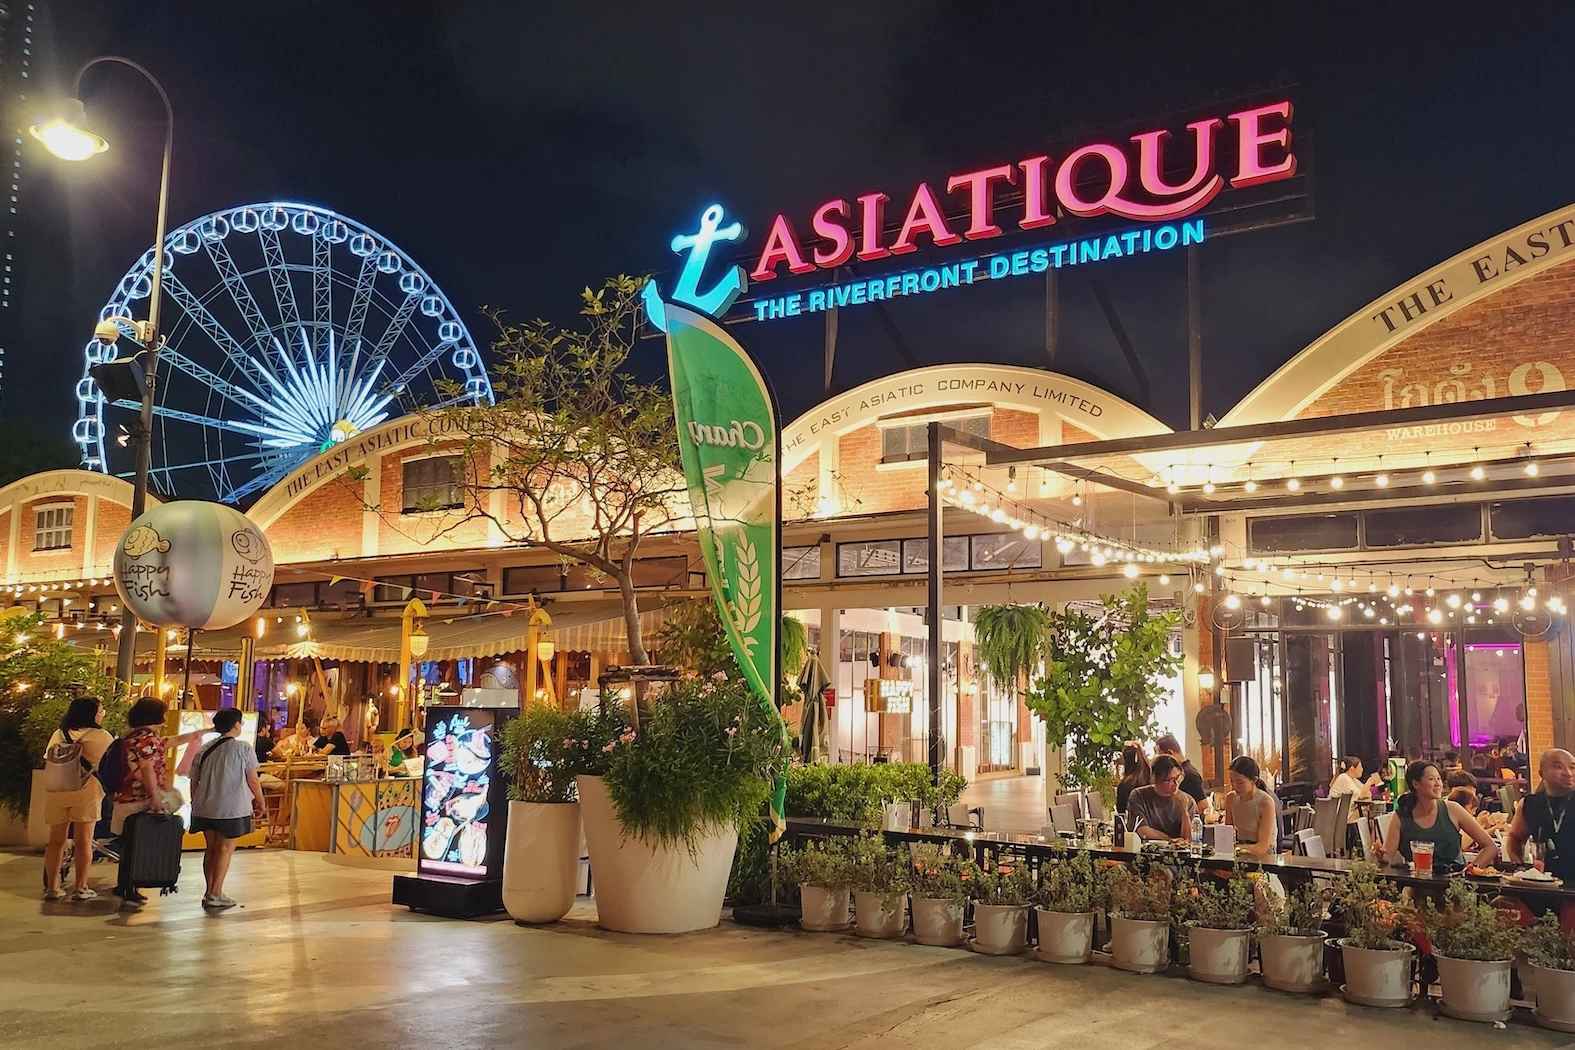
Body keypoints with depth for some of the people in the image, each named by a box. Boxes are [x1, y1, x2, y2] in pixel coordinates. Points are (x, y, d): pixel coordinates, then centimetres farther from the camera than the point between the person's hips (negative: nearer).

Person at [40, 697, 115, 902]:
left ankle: (52, 887, 12)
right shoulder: (101, 737, -3)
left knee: (56, 840, 10)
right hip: (85, 792, -4)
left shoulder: (58, 735, 11)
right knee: (83, 841, 1)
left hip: (56, 792, 4)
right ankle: (80, 887, 2)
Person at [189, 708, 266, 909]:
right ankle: (215, 895, 0)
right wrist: (260, 802, 6)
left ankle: (210, 891, 21)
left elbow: (194, 781, 12)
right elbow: (253, 781, -6)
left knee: (211, 848, 15)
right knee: (225, 849, 2)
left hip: (205, 808, 5)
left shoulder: (204, 749, 8)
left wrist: (195, 804, 24)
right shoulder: (243, 748, -7)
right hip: (232, 809, -5)